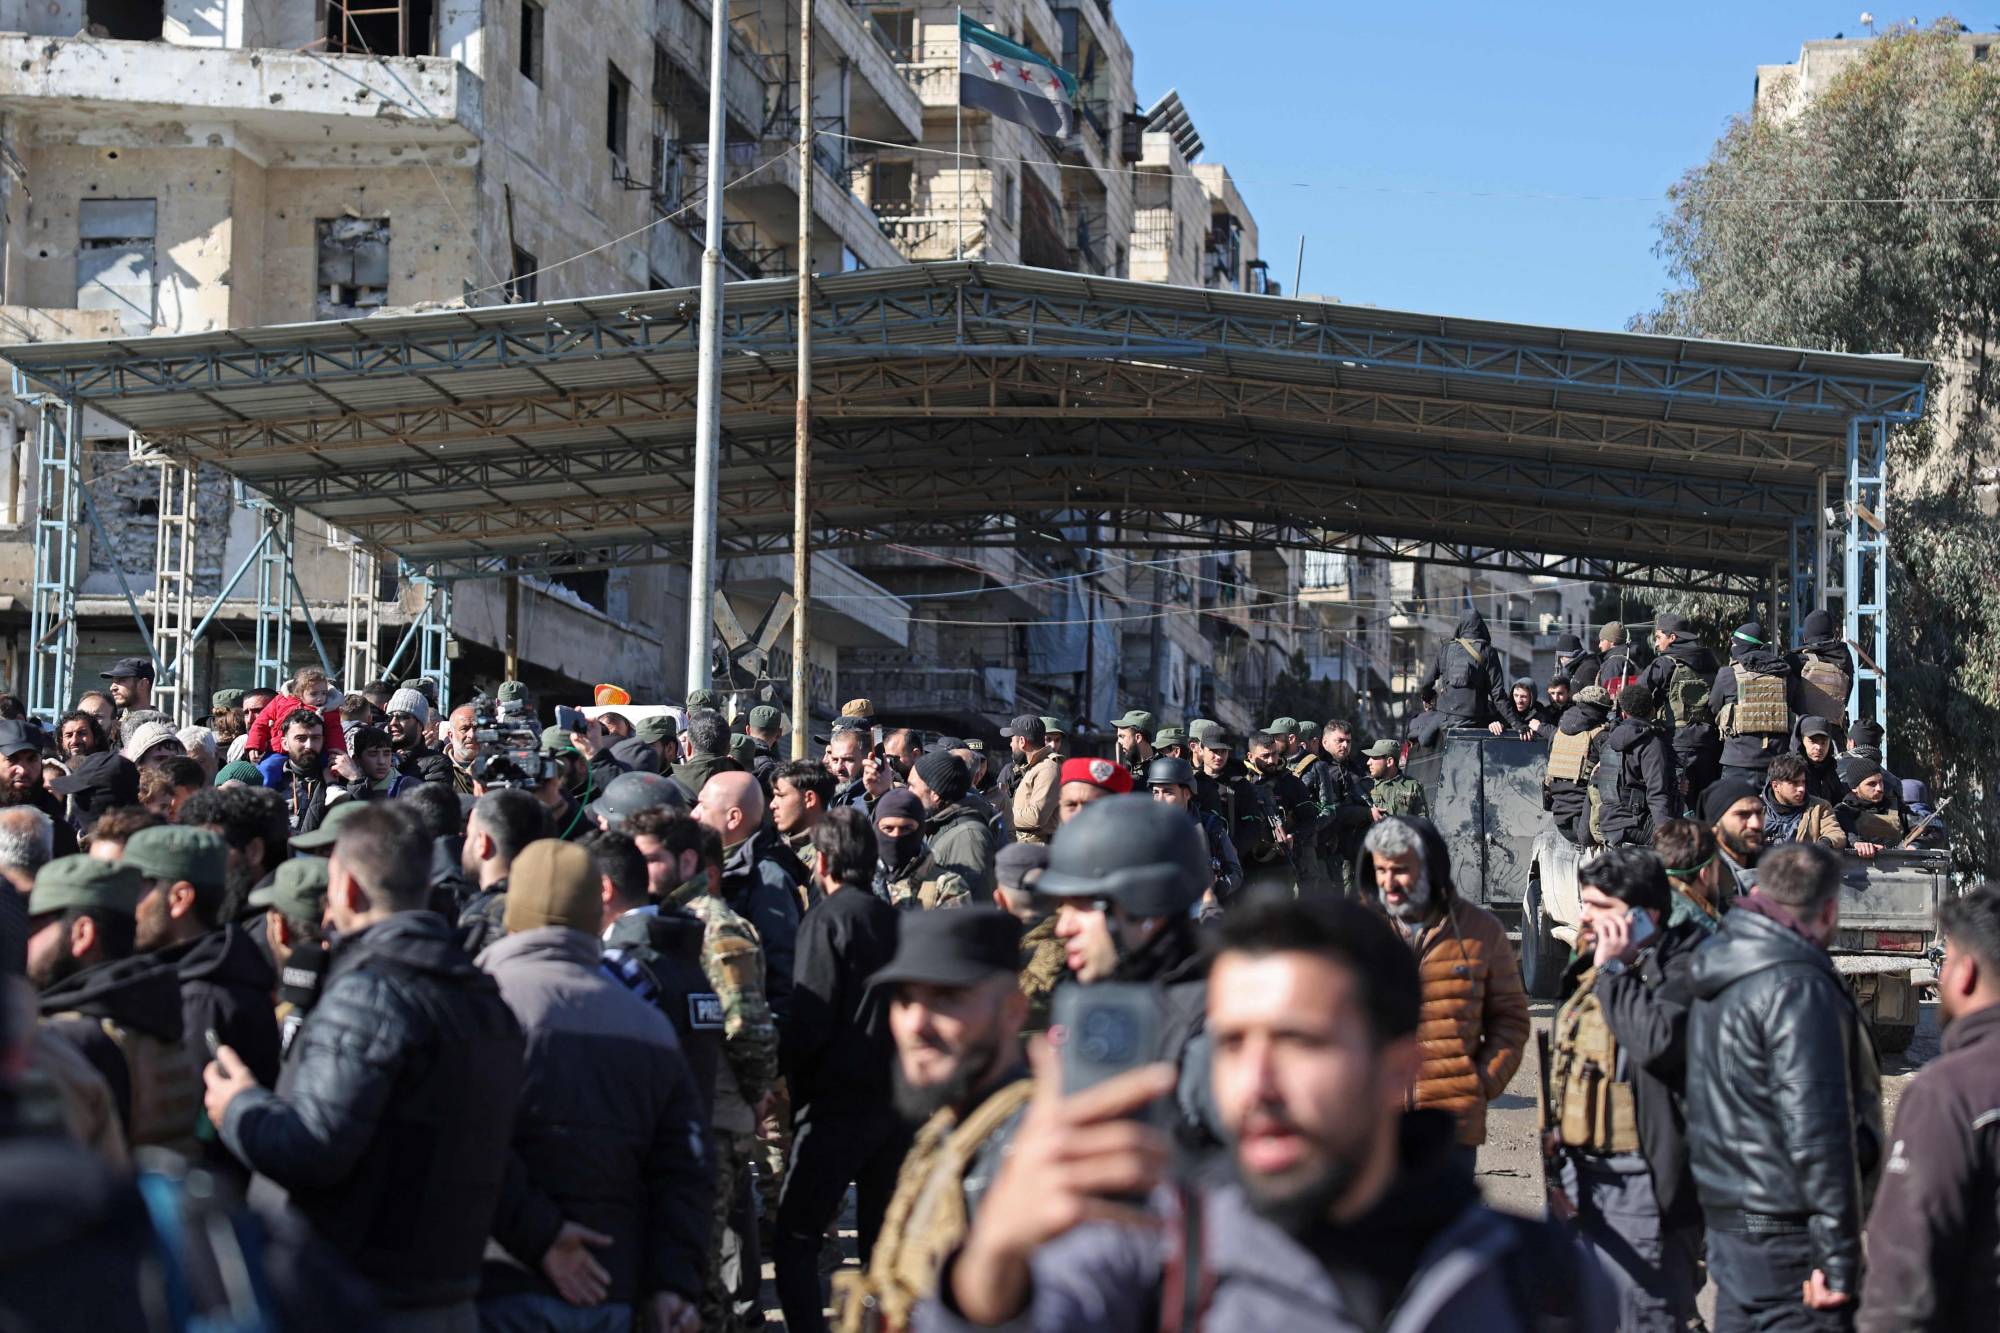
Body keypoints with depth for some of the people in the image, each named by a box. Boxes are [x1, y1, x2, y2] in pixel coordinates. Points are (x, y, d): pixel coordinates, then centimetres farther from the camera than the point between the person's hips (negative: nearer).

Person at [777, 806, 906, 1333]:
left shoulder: (828, 917, -10)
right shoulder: (899, 919, 7)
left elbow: (808, 1021, -14)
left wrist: (797, 1091, 0)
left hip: (838, 1105, -6)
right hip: (900, 1100, 6)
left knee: (796, 1238, 1)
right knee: (883, 1240, 15)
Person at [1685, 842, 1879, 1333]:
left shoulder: (1722, 976, 13)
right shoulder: (1798, 986, -17)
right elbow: (1816, 1129, -21)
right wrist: (1838, 1259, -20)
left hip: (1727, 1216, 9)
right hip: (1787, 1235, -9)